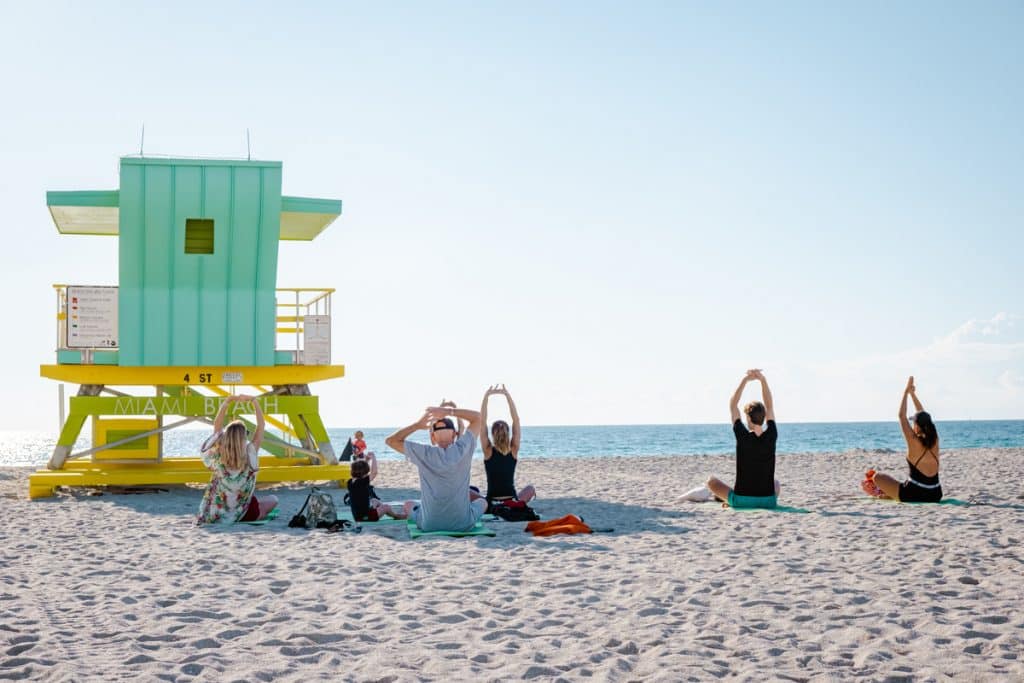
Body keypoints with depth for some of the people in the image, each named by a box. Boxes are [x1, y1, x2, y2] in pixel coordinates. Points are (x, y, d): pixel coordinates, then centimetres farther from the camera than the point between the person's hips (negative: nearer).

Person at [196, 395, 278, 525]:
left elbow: (217, 426, 0)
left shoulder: (217, 455, -12)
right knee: (273, 500, 20)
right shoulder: (250, 454, -19)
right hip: (242, 513, -5)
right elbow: (260, 426, -10)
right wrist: (253, 401, -6)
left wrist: (226, 402, -4)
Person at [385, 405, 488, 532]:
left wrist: (418, 425, -5)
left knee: (408, 504, 32)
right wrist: (449, 411, -8)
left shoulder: (424, 453, -13)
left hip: (430, 525, 0)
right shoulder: (463, 449, -12)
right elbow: (477, 416, 1)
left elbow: (390, 440, -1)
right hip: (464, 524, 0)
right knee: (482, 502, 33)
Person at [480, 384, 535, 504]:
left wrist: (486, 396, -13)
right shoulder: (513, 450, -5)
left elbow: (482, 422, -11)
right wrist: (508, 395, -8)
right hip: (512, 502, 2)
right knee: (531, 489, 33)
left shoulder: (488, 451, -8)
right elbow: (516, 420, -5)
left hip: (492, 502, -1)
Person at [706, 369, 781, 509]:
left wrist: (745, 380, 0)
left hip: (741, 500, -3)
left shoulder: (743, 436, -13)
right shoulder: (771, 437, -6)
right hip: (769, 501, 3)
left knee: (711, 481, 21)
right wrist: (762, 379, 3)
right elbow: (770, 406, 7)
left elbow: (732, 405, -1)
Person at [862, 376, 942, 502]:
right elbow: (923, 417, 12)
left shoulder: (915, 444, -16)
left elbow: (901, 416, -11)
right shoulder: (934, 442, 0)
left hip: (914, 496, -6)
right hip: (935, 496, 6)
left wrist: (906, 391, -4)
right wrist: (912, 394, 16)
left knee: (877, 477, 14)